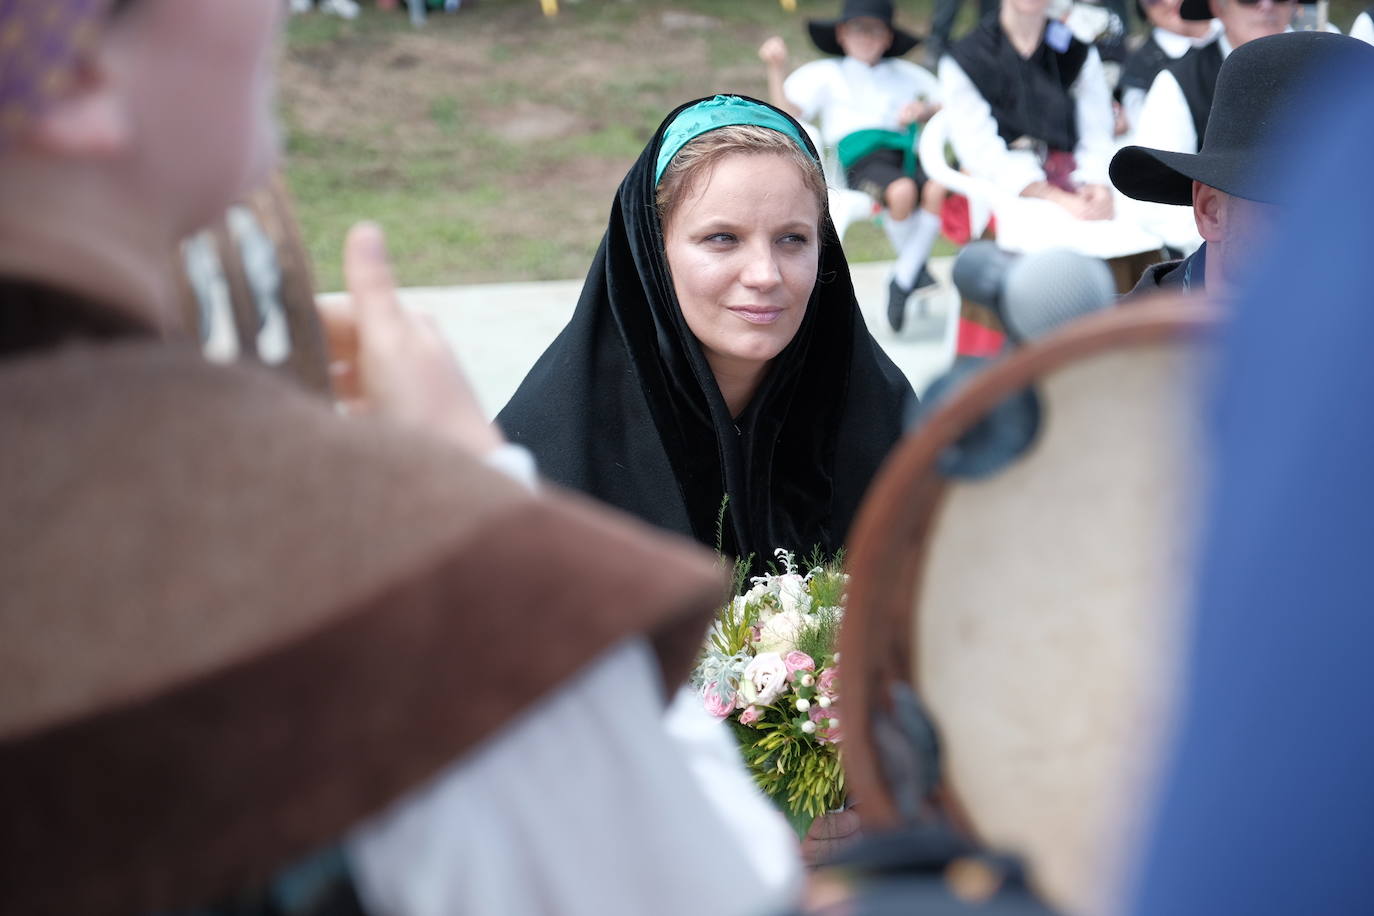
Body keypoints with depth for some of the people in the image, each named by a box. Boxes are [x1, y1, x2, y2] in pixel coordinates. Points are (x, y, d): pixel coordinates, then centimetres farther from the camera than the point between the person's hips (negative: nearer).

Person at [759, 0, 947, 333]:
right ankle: (914, 267, -10)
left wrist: (925, 111, 5)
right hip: (861, 159, -3)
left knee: (936, 189, -34)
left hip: (905, 155, 3)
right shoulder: (824, 74, 20)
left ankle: (903, 280, -20)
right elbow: (787, 113, 6)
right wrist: (775, 70, -5)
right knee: (902, 190, -38)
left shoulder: (905, 74, 29)